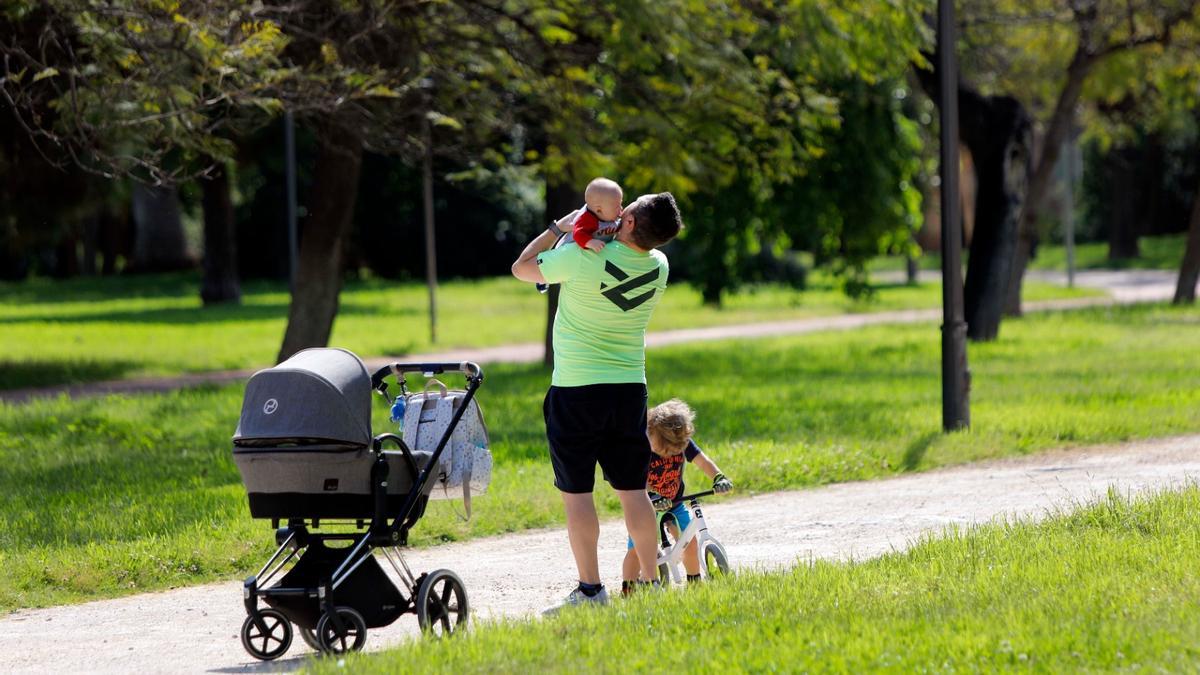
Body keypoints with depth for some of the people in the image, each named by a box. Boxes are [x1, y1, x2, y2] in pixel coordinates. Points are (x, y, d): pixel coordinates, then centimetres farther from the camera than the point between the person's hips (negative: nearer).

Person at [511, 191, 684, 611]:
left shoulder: (582, 258, -19)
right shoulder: (658, 267, -3)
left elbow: (521, 268, -1)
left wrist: (559, 228, 6)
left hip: (576, 390, -5)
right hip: (629, 387, 5)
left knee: (576, 491, 2)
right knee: (632, 490, 10)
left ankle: (590, 588, 1)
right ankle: (650, 582, 11)